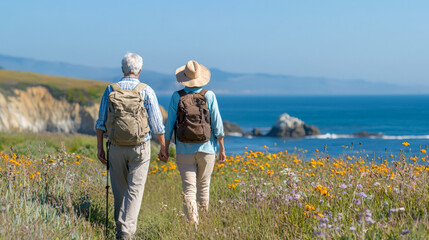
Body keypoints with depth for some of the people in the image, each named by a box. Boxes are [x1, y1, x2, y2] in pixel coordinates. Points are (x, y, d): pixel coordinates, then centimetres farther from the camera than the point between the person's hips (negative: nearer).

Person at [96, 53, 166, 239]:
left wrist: (100, 147, 8)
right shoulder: (146, 91, -6)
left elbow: (101, 122, 2)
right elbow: (157, 124, -3)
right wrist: (163, 147, 8)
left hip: (117, 148, 2)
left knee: (119, 189, 14)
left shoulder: (110, 90, 1)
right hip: (140, 148, -2)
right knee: (135, 189, -2)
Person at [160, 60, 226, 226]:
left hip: (184, 150, 0)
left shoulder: (176, 97, -2)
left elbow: (170, 124, -2)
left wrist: (165, 148, 6)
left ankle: (193, 224, -15)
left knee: (189, 189, -1)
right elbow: (217, 124, -3)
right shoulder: (209, 96, -4)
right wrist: (222, 148, 5)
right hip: (206, 149, 1)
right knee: (204, 186, 15)